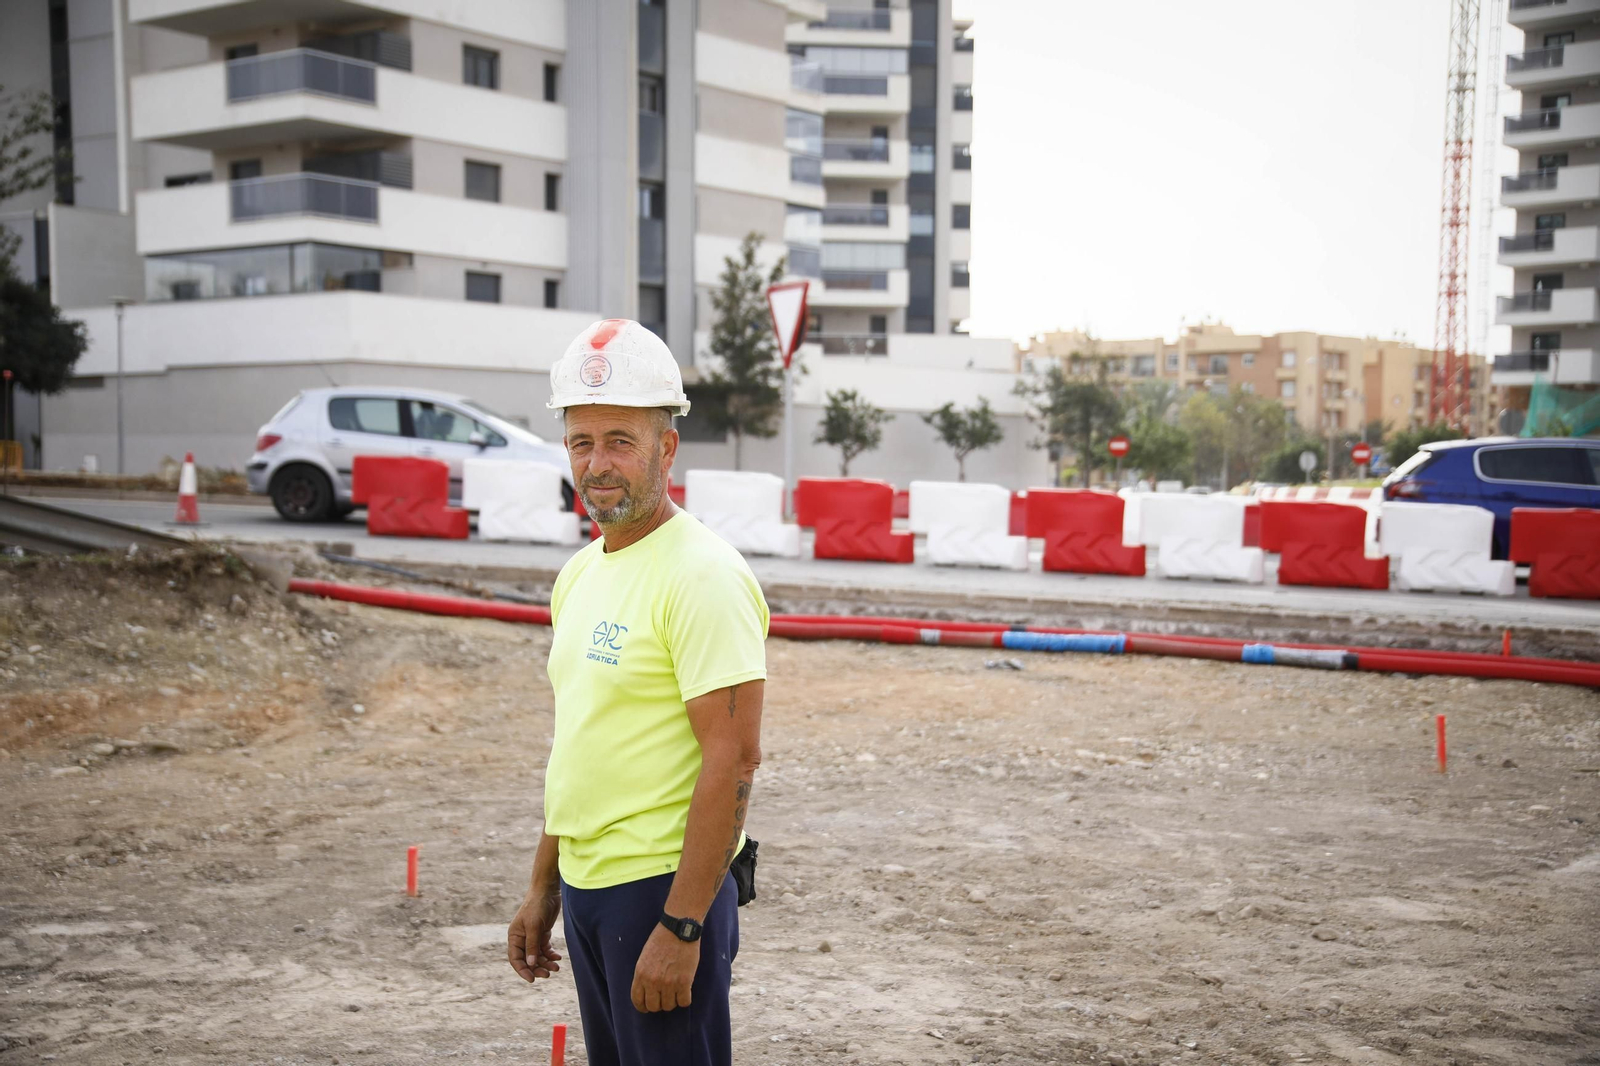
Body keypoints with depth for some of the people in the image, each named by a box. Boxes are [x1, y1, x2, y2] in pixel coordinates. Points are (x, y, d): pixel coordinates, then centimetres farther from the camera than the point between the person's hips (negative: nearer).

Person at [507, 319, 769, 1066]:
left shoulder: (703, 575, -16)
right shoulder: (580, 574, 11)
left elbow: (733, 760, -21)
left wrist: (682, 927, -22)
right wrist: (544, 888, 18)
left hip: (665, 889, -8)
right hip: (587, 888, 8)